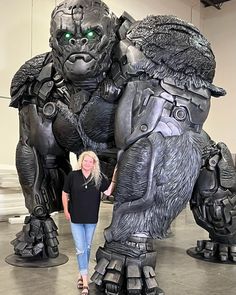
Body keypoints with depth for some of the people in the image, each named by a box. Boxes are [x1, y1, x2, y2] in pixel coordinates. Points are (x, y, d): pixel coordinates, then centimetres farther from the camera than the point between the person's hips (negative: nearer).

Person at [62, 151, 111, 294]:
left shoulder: (99, 177, -8)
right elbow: (65, 193, 0)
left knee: (87, 248, 16)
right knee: (80, 249, 0)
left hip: (92, 219, 2)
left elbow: (109, 191, -11)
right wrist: (66, 210, -1)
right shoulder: (73, 175, -10)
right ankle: (85, 280, 9)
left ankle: (82, 274, 35)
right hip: (76, 218, -1)